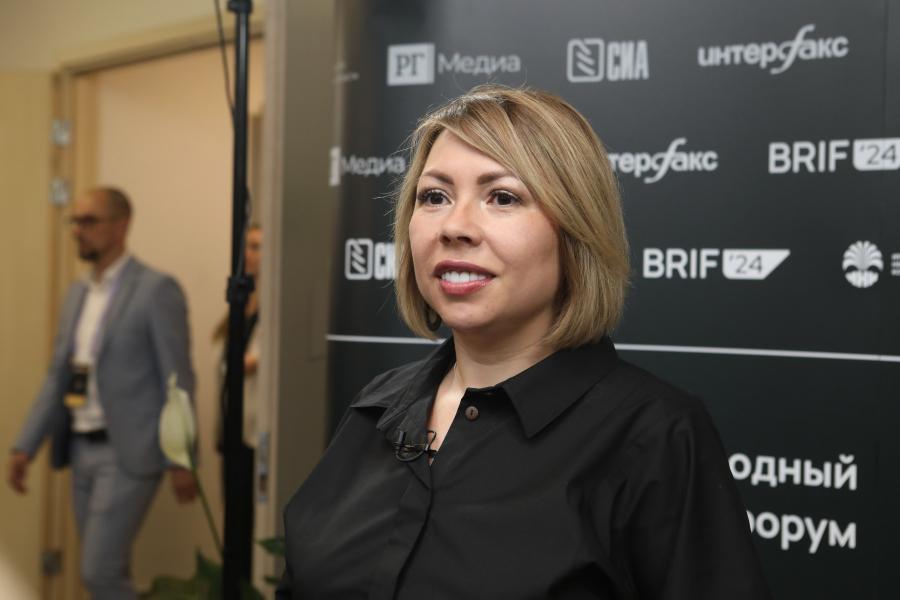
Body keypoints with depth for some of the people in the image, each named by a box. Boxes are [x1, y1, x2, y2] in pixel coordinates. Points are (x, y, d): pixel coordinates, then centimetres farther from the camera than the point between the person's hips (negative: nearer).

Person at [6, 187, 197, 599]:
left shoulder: (156, 289, -10)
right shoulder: (77, 294, 13)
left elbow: (178, 381, -11)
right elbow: (58, 377, 15)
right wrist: (25, 446, 9)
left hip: (128, 453, -7)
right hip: (82, 449, 7)